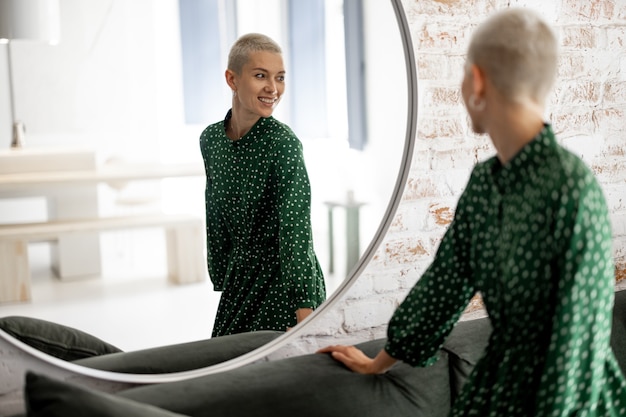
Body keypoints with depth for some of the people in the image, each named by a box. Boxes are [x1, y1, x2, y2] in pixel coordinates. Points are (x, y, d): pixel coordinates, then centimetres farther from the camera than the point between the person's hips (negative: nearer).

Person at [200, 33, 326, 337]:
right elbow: (216, 221, 9)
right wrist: (222, 284, 10)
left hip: (284, 281, -6)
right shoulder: (211, 139, 1)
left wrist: (304, 312, -32)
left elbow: (296, 231, -26)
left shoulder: (283, 142, -18)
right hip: (239, 280, 6)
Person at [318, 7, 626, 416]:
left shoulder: (575, 190, -25)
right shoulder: (483, 181, -2)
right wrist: (381, 361, 18)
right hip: (497, 376, 6)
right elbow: (446, 280, 9)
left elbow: (581, 337, -21)